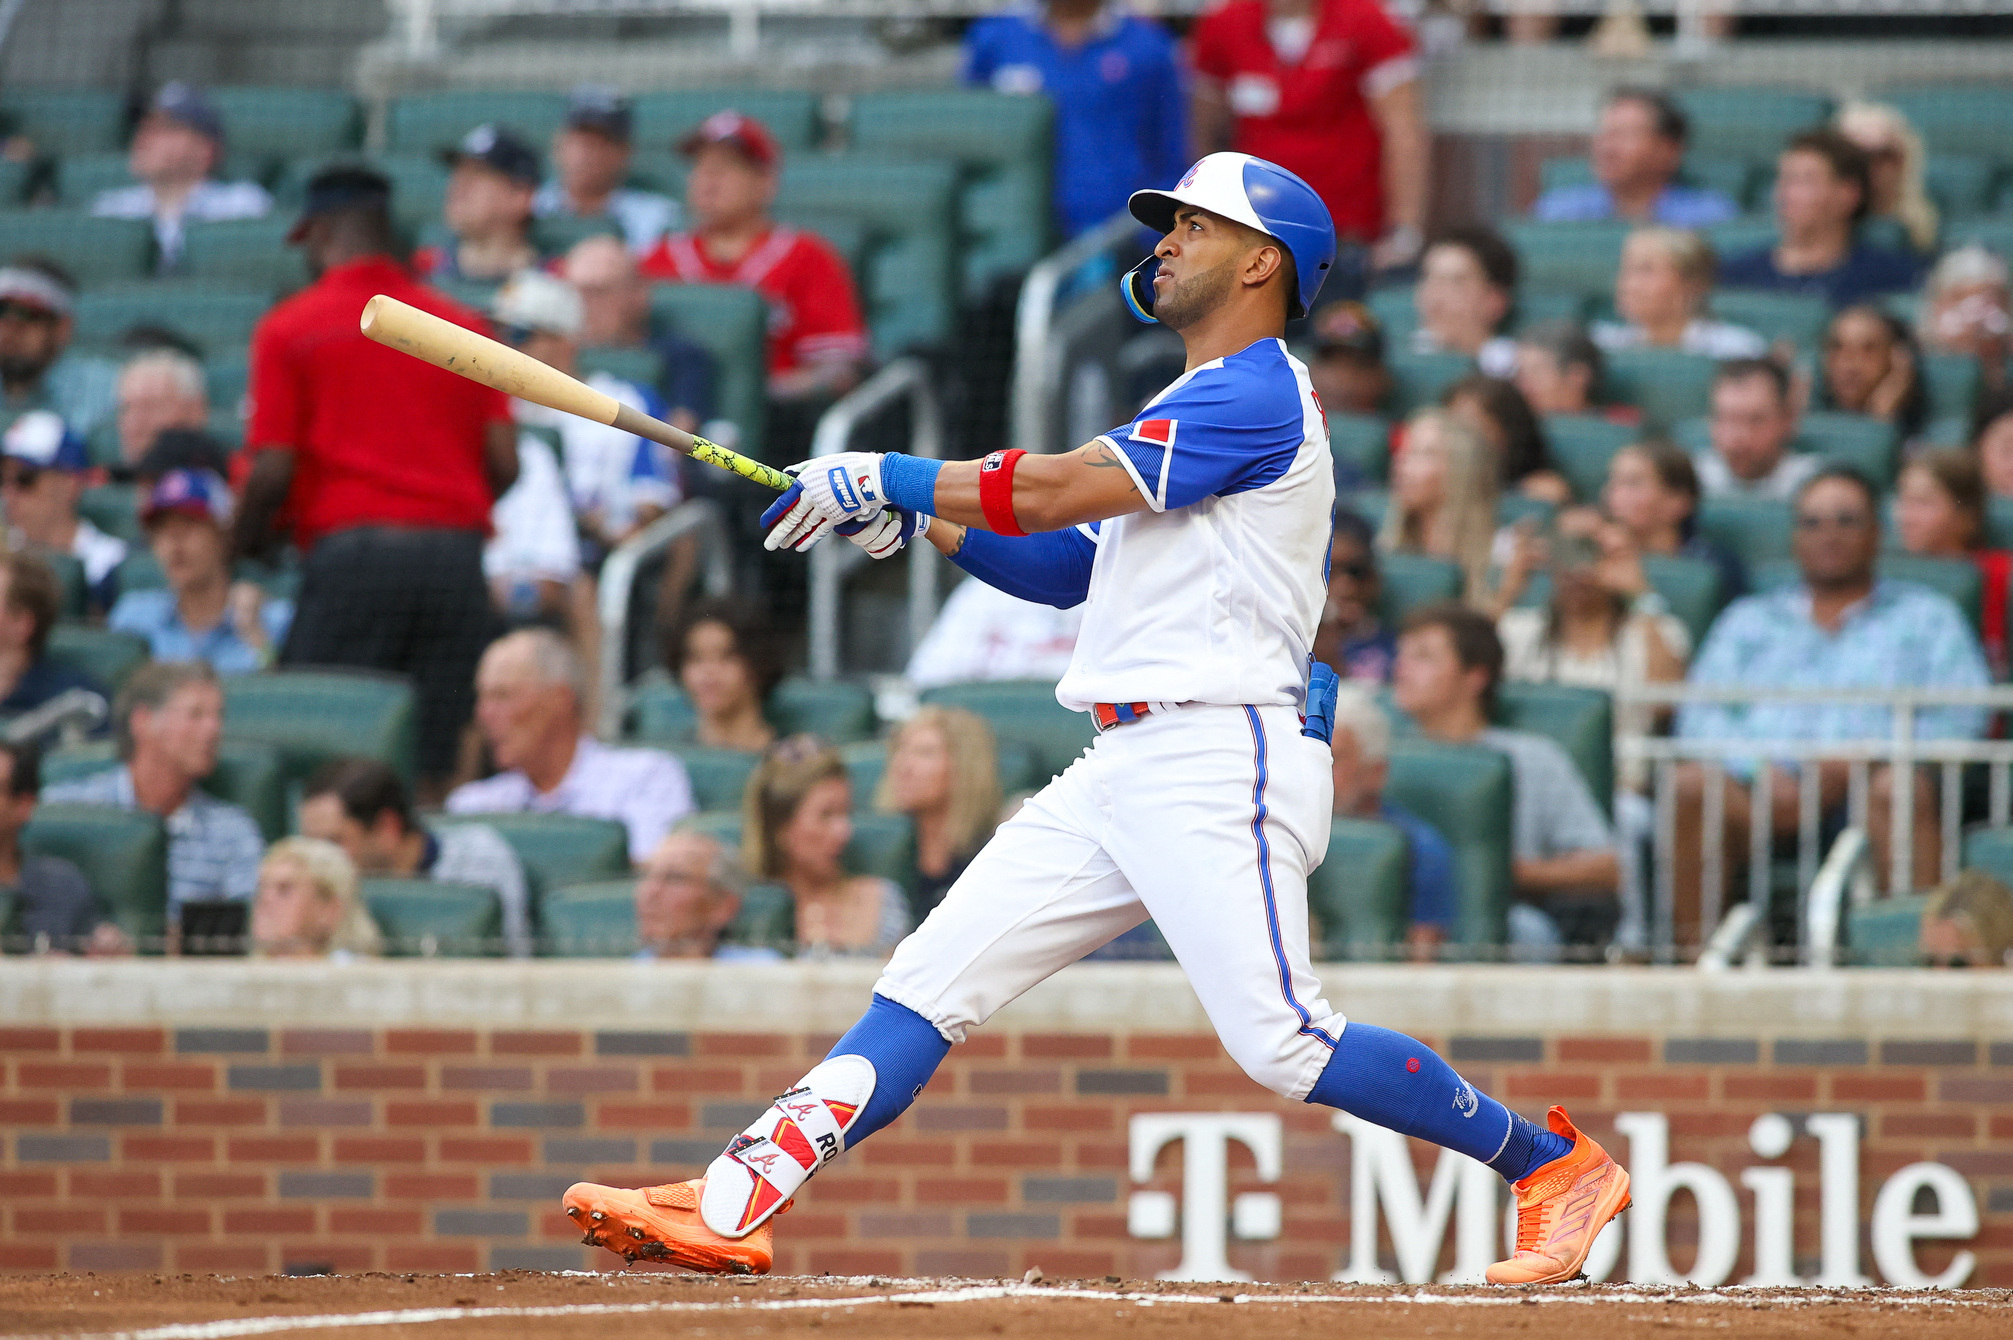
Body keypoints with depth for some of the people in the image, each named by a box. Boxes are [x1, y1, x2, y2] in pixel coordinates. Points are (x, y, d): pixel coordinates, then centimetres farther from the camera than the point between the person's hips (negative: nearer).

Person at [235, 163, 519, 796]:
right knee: (425, 774, 3)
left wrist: (247, 543, 16)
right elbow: (505, 463, 7)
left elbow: (272, 471, -3)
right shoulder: (463, 326, 14)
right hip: (456, 550, 4)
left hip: (349, 548, -4)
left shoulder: (288, 328, 3)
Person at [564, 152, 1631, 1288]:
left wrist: (885, 477, -6)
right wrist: (922, 519, 10)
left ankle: (1555, 1162, -5)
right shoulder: (1198, 406, 24)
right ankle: (732, 1209, -2)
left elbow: (1059, 490, -16)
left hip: (1221, 760, -10)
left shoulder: (1260, 396, -9)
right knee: (930, 981, 2)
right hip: (1125, 769, 10)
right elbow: (1071, 569, 24)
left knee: (1283, 1043, -17)